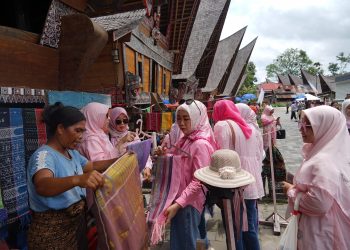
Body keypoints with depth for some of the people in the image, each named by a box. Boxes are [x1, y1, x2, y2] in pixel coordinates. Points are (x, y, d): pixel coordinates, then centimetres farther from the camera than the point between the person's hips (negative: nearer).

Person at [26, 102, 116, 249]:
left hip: (77, 222, 8)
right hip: (52, 231, -8)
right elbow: (42, 186, -42)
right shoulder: (44, 155, -23)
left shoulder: (72, 152, 4)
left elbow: (91, 166, 16)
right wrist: (77, 179, -60)